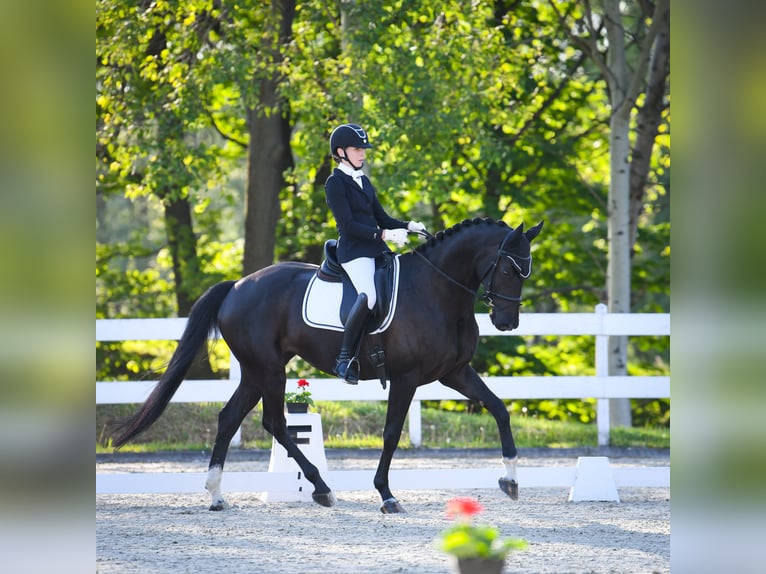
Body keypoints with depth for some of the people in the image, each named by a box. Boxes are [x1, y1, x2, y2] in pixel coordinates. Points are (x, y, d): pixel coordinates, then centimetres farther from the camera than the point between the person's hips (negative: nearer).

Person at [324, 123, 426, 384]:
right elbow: (348, 225, -13)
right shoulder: (335, 183, -4)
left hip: (377, 250, 9)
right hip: (353, 250, -9)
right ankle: (345, 357, -26)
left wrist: (408, 226, 2)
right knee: (368, 295, -32)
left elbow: (381, 218, 20)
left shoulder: (363, 181, 21)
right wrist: (384, 235, -21)